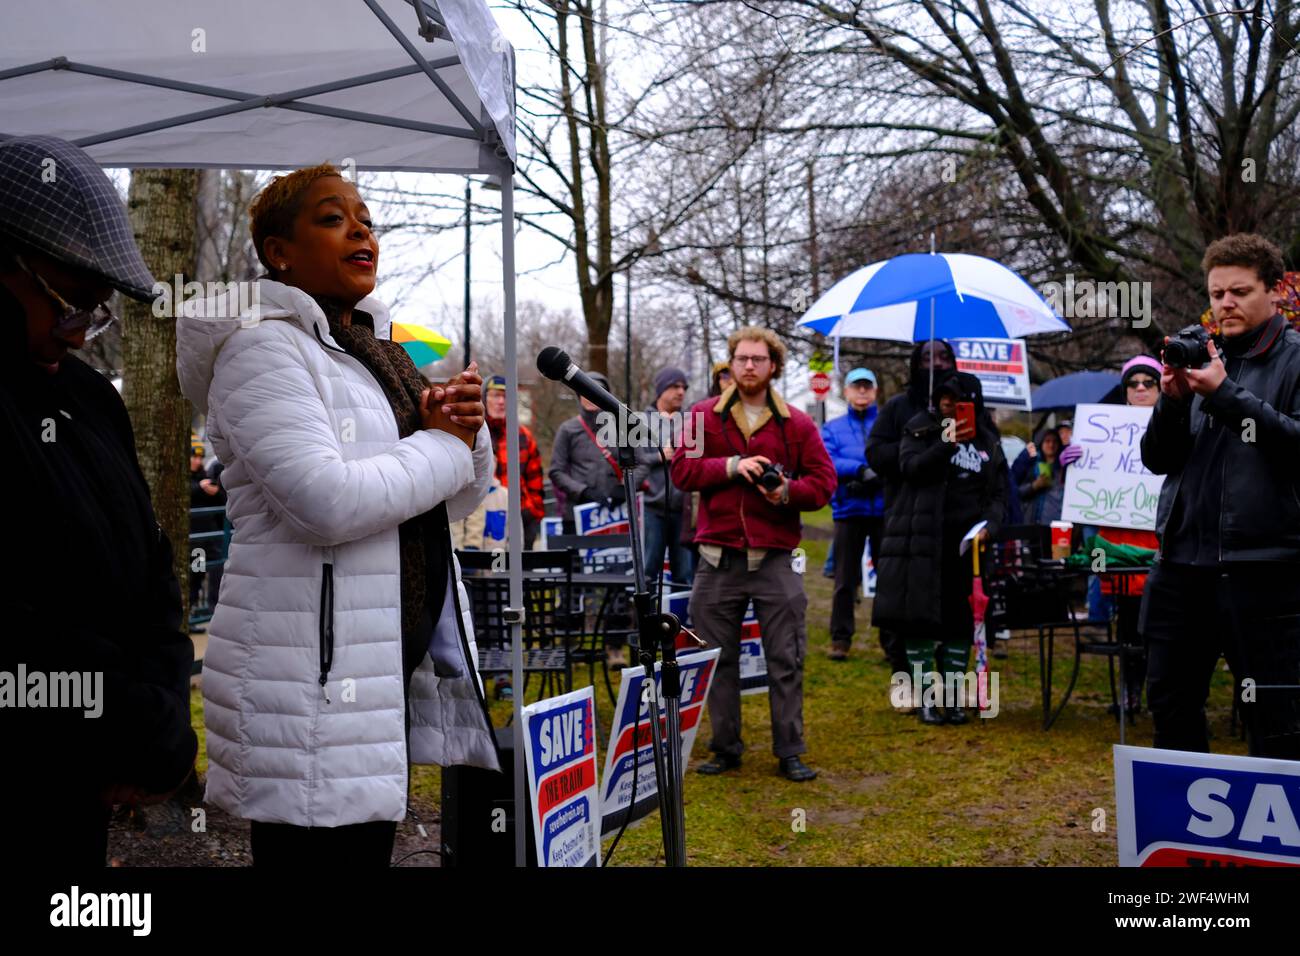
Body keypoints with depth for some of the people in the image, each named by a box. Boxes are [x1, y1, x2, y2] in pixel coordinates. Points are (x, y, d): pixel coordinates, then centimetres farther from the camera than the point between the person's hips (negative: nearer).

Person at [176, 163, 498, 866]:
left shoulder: (380, 354, 17)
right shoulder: (263, 347, -9)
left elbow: (461, 499, 19)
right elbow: (326, 501, -24)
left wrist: (467, 428, -3)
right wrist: (443, 445, -10)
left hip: (401, 663, 8)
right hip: (310, 678, -8)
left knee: (368, 846, 14)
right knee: (320, 851, -2)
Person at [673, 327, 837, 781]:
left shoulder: (797, 424, 5)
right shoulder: (703, 416, 6)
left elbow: (823, 482, 3)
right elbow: (681, 469, -2)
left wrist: (787, 492, -16)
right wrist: (731, 466, -15)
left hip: (776, 560, 0)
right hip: (719, 560, 1)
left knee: (786, 660, 2)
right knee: (718, 659, 8)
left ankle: (790, 753, 13)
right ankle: (726, 748, 21)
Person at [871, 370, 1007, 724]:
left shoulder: (988, 441, 14)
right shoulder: (920, 429, 5)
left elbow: (998, 492, 14)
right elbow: (910, 467, -12)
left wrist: (989, 524, -4)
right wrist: (945, 445, -25)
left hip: (966, 540, 3)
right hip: (923, 539, -3)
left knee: (960, 621, 4)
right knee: (921, 619, -3)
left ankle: (954, 698, 13)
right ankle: (925, 698, 6)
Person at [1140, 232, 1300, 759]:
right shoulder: (1201, 357, 14)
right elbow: (1157, 459, 10)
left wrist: (1226, 394, -19)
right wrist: (1173, 400, -7)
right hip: (1183, 560, 6)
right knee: (1170, 703, 14)